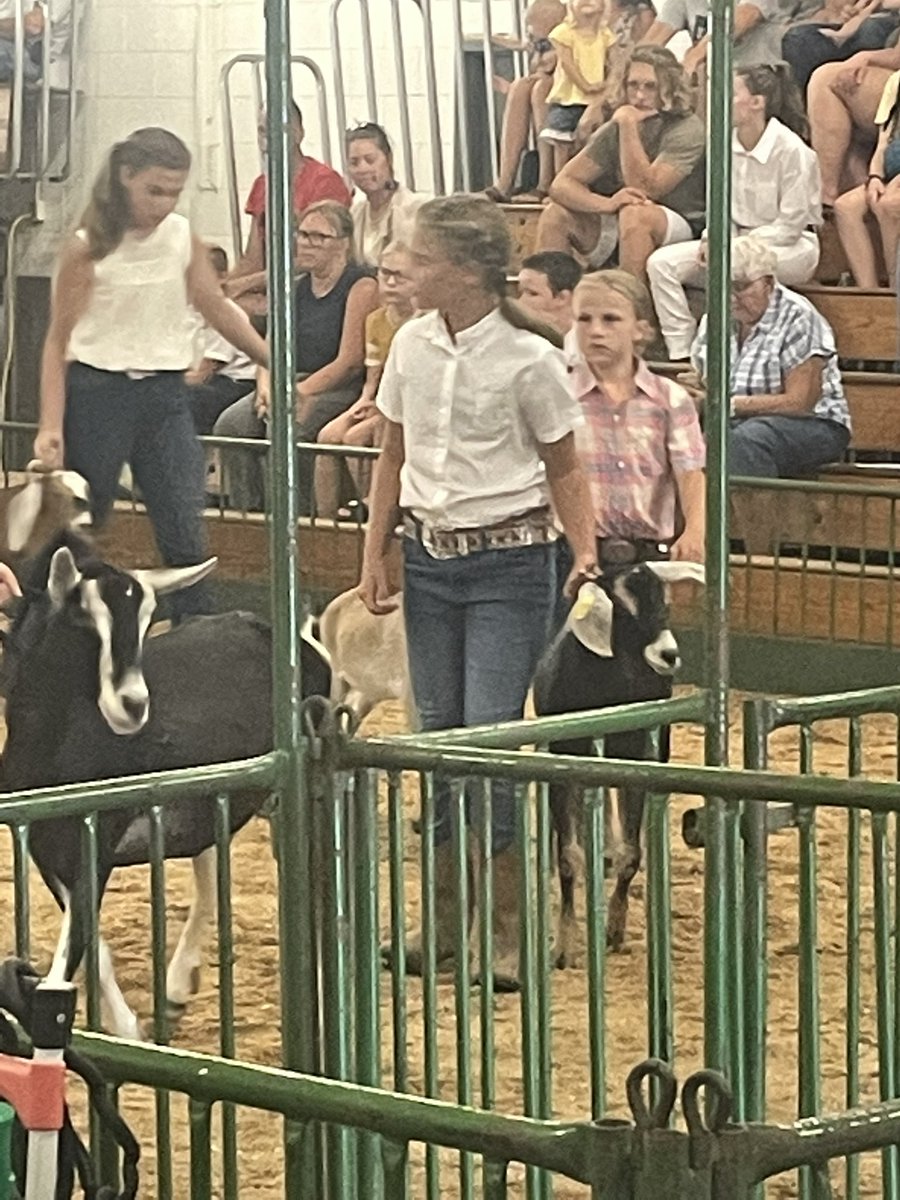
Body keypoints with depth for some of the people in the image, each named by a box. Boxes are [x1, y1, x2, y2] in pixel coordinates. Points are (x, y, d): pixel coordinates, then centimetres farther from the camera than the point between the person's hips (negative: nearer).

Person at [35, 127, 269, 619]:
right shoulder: (87, 250, -7)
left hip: (165, 395, 3)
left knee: (186, 537, -4)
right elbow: (58, 340, -4)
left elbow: (218, 310, 15)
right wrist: (51, 426, -11)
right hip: (97, 392, -3)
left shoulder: (183, 238, 4)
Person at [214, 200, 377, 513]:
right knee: (230, 425, -17)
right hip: (293, 383, 7)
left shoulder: (361, 286, -6)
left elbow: (350, 362, -12)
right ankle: (245, 511, -13)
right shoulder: (295, 290, 17)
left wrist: (297, 393, -16)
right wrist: (266, 388, -9)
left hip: (340, 390, -7)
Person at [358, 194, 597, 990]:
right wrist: (375, 555, 7)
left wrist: (585, 552, -14)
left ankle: (509, 931, -1)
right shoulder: (412, 346, 2)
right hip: (429, 558, 5)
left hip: (508, 564, -5)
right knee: (438, 734, 9)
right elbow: (394, 458, 12)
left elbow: (563, 471, -2)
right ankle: (445, 918, 19)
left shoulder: (528, 360, -12)